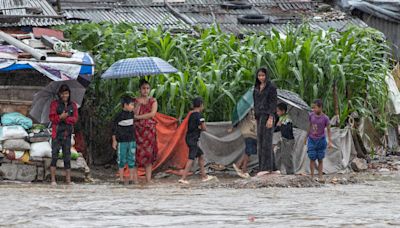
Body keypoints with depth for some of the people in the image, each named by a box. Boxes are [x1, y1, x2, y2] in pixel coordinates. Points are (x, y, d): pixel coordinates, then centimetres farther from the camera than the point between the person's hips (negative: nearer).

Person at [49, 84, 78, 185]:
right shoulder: (54, 104, 4)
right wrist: (61, 117, -20)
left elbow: (75, 119, 1)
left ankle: (68, 180, 7)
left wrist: (65, 118, -13)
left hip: (68, 134, 3)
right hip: (57, 133, -3)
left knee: (67, 157, 5)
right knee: (54, 156, -7)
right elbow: (52, 117, -5)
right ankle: (53, 180, -7)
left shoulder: (73, 105, 12)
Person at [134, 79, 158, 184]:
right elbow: (134, 114, -3)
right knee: (138, 152, -7)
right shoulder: (136, 101, 8)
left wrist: (138, 117, -8)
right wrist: (138, 104, -13)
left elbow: (152, 114, -6)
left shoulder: (153, 101, 9)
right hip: (138, 129, -1)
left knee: (149, 153, -3)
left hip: (149, 129, 1)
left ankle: (148, 178, -4)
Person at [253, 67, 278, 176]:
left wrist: (270, 118, -20)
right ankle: (272, 168, 9)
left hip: (267, 115, -8)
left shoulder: (271, 87, -7)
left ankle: (266, 167, -12)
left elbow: (273, 102, -13)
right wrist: (256, 118, 15)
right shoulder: (257, 87, 15)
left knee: (266, 140, -11)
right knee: (261, 141, 6)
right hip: (259, 115, 8)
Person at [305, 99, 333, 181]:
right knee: (312, 158, -1)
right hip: (312, 140, 2)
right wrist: (306, 137, 18)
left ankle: (320, 176, 9)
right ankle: (312, 176, 4)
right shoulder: (311, 115, -2)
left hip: (321, 140, -2)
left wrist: (330, 141, -9)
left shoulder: (325, 118, -11)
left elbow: (328, 130, -4)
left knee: (320, 159, 4)